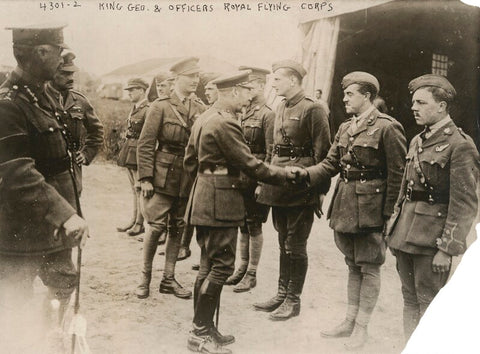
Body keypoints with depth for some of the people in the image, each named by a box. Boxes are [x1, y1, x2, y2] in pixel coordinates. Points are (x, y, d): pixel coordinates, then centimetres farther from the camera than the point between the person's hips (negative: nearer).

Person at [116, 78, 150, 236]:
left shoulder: (148, 110, -13)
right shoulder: (134, 109, 15)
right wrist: (124, 154, 19)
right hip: (130, 155, 9)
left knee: (140, 189, -2)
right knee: (134, 189, 14)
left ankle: (139, 224, 6)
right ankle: (134, 221, 23)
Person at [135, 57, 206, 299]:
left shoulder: (200, 109, 8)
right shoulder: (160, 106, -4)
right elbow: (145, 144, -6)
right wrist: (145, 177, -11)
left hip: (189, 178, 4)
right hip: (163, 176, -4)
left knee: (178, 228, 8)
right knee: (157, 226, -4)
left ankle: (169, 279, 20)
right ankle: (145, 277, 14)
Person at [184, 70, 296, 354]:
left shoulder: (204, 119, 14)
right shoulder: (225, 123, -17)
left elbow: (190, 162, 19)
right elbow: (251, 165, -17)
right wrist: (286, 174, -6)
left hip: (204, 199, 11)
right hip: (220, 203, -11)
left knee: (209, 265, 15)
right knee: (221, 266, -3)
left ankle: (203, 329, 24)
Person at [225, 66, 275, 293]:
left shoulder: (267, 115, -11)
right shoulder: (244, 113, 12)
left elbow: (270, 153, -14)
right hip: (240, 176, 8)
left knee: (254, 225, 2)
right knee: (243, 224, 15)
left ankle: (252, 274, 13)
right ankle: (242, 269, 27)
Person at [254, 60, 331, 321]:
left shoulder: (312, 110, -12)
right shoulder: (280, 108, 13)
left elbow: (323, 153, -13)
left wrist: (320, 191, -14)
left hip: (300, 189, -8)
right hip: (279, 187, 8)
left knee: (295, 246, 2)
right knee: (284, 243, 16)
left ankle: (293, 300, 15)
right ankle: (282, 294, 28)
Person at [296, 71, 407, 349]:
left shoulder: (388, 127, -12)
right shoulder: (345, 128, 11)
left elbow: (397, 175, -12)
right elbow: (330, 165, 9)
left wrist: (389, 213, -13)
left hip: (371, 209, -7)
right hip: (345, 207, 7)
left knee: (369, 267, 6)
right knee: (353, 265, 17)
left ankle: (361, 327, 19)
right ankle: (350, 321, 30)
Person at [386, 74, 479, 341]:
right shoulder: (418, 141, 12)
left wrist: (447, 249, -16)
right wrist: (396, 229, 15)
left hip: (431, 238, -8)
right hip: (406, 234, 8)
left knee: (429, 304, 1)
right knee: (410, 299, 15)